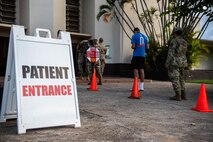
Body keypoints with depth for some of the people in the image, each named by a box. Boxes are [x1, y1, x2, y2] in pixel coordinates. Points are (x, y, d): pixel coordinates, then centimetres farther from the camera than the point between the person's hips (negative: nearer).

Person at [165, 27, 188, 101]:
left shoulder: (174, 41, -12)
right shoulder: (184, 42, 11)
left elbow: (171, 53, -16)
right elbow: (183, 53, 16)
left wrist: (167, 63, -12)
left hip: (174, 62, -8)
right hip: (182, 62, 8)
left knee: (174, 79, -4)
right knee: (180, 78, 14)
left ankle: (178, 96, -5)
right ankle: (183, 95, 14)